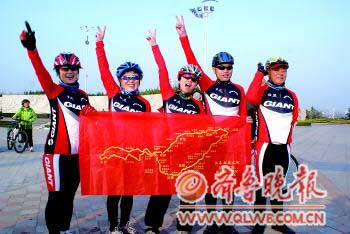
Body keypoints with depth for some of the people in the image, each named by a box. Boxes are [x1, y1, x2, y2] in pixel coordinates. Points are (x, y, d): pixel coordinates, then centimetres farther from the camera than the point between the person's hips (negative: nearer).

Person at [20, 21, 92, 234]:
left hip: (76, 154, 5)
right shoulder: (54, 91, -4)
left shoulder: (83, 96, 11)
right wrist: (32, 50, -38)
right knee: (56, 197, -1)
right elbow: (42, 74, -22)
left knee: (69, 196, 15)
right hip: (57, 153, -5)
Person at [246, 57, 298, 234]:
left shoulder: (291, 96, 12)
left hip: (284, 147, 5)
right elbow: (251, 98, -26)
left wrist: (288, 141, 17)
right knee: (262, 183, 1)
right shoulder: (262, 90, -3)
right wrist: (259, 73, -19)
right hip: (265, 146, -5)